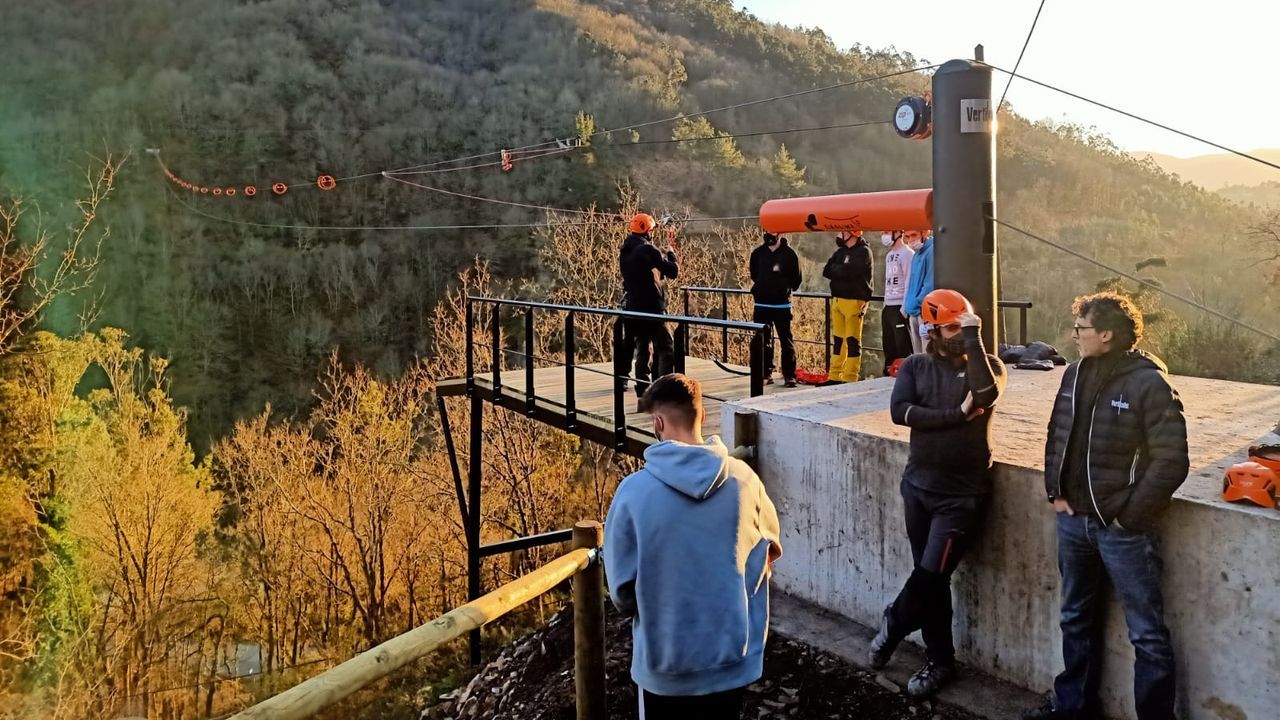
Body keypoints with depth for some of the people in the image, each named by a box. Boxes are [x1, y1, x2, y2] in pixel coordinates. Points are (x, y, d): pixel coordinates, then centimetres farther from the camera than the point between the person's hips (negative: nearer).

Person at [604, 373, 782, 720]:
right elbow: (770, 551, 7)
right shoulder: (744, 479, -10)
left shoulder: (634, 491, -18)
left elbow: (622, 590, -10)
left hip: (666, 659, -2)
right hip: (733, 655, 2)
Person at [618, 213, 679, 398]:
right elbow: (673, 272, -13)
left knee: (641, 348, 16)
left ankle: (642, 387, 18)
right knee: (665, 350, -5)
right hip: (651, 307, -8)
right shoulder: (648, 250, -15)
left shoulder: (625, 251, 9)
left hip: (631, 307, 8)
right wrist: (671, 254, 5)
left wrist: (663, 254, 17)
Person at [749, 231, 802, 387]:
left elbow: (796, 280, 4)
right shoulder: (758, 253, 5)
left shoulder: (789, 254, -3)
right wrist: (757, 289, 9)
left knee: (786, 341, -1)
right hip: (761, 305, 3)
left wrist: (786, 291, 1)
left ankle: (789, 375, 4)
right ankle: (766, 373, 16)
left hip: (782, 305, -3)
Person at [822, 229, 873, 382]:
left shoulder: (863, 252, -8)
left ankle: (850, 378, -3)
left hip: (854, 301, -8)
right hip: (837, 299, 8)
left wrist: (835, 270, -1)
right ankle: (835, 376, 17)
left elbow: (848, 271, -19)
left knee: (852, 340, -5)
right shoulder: (840, 252, 16)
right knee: (837, 339, 11)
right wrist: (840, 271, -9)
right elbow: (826, 272, 8)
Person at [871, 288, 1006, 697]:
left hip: (964, 494, -3)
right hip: (919, 487, 3)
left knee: (930, 576, -7)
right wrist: (956, 415, -20)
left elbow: (986, 394, -25)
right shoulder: (916, 366, 4)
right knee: (930, 580, 11)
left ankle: (892, 626, 22)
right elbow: (899, 410, -12)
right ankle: (940, 661, 27)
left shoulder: (987, 365, -2)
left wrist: (973, 335, -22)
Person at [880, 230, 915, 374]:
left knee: (903, 346, -5)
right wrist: (886, 303, 14)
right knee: (888, 345, 14)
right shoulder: (889, 255, 16)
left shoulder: (907, 254, -11)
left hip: (900, 307, -9)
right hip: (888, 307, 9)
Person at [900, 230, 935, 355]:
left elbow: (930, 284, -18)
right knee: (917, 354, 15)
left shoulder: (931, 251, -12)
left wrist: (917, 303, -14)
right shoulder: (916, 255, 17)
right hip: (914, 311, 9)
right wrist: (908, 305, 14)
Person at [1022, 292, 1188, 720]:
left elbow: (1171, 461, -17)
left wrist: (1130, 514, -13)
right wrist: (1055, 492, 7)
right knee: (1077, 619, 21)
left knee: (1147, 633, 3)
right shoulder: (1076, 374, 5)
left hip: (1123, 529, -7)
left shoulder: (1148, 383, -16)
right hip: (1073, 521, 7)